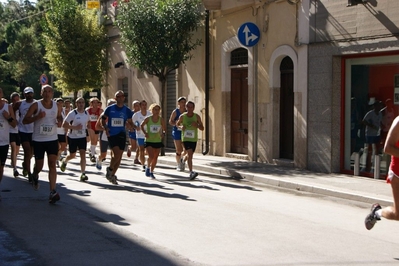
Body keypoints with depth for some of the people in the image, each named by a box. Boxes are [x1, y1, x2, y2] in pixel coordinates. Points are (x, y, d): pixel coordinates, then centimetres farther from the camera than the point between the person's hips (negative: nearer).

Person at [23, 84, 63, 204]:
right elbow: (25, 120, -10)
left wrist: (60, 121, -2)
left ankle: (53, 192, -13)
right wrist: (37, 117, -26)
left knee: (52, 165, -8)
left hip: (52, 139, 2)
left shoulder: (57, 106, 2)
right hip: (38, 140, -2)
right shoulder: (36, 105, -8)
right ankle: (35, 176, 44)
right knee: (39, 165, 6)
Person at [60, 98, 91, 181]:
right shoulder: (72, 113, -15)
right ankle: (64, 161, 46)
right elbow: (64, 125, -16)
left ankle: (83, 174, -10)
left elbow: (88, 122, 22)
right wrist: (75, 127, -25)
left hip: (83, 137, 3)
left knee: (83, 154, -10)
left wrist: (88, 127, 1)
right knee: (72, 155, 11)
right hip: (73, 137, -3)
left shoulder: (86, 113, 2)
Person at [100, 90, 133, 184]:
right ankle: (110, 169, 6)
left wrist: (129, 125, -13)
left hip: (121, 134, 3)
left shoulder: (127, 110, 5)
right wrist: (105, 128, -8)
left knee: (119, 156, 5)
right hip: (111, 134, -3)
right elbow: (103, 119, 9)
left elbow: (130, 124, 11)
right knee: (116, 154, -19)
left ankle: (112, 175, 21)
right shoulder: (110, 109, -1)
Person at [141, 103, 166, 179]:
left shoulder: (161, 120, -2)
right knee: (151, 156, -14)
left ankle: (151, 172, 23)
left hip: (158, 141, 3)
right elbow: (141, 126, 7)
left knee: (155, 157, 6)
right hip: (149, 141, -3)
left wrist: (163, 133, -11)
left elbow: (164, 129, 10)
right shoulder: (148, 119, -7)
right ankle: (148, 168, 14)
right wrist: (145, 133, -7)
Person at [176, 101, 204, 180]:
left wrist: (197, 125, -21)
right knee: (190, 154, -21)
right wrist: (181, 127, -11)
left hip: (194, 139, 3)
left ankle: (183, 161, 51)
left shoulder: (197, 117, -3)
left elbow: (202, 128, 0)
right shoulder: (182, 116, -5)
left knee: (190, 155, 17)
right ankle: (191, 172, -27)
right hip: (186, 138, -3)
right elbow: (177, 124, 13)